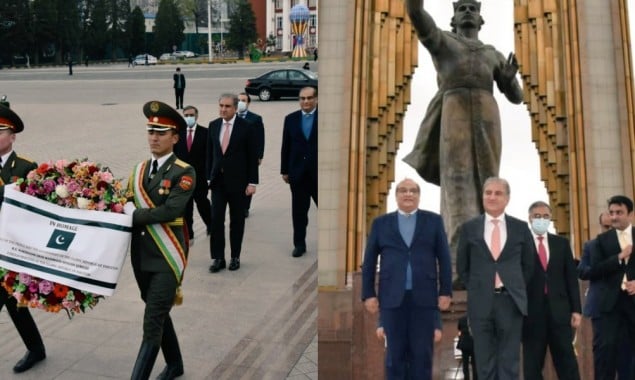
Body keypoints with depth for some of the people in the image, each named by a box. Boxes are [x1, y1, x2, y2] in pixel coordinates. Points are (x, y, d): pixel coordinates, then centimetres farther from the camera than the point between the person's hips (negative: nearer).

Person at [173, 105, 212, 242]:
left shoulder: (205, 132, -5)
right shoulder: (177, 132, 1)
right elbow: (173, 153, 2)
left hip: (200, 176, -2)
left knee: (202, 204, 11)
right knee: (185, 208, 6)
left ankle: (210, 225, 38)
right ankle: (188, 235, 16)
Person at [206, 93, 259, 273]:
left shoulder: (245, 127, -7)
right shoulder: (213, 125, 5)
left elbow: (253, 156, -6)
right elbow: (210, 153, 11)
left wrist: (252, 182, -9)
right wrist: (208, 177, 6)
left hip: (237, 181, -3)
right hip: (218, 180, 3)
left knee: (237, 220, 7)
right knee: (216, 219, -3)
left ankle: (235, 257, 18)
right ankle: (218, 258, 4)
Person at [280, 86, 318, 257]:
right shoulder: (291, 119, 5)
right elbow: (286, 147, 7)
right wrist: (284, 170, 5)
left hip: (320, 173, -2)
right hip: (298, 173, 3)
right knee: (299, 211, 7)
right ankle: (299, 243, 17)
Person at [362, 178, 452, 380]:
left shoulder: (433, 220, 9)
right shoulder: (381, 223, 10)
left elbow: (444, 258, 5)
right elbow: (369, 261, 8)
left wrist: (445, 291, -2)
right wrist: (368, 294, 0)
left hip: (424, 296, 0)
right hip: (392, 296, 0)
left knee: (422, 353, 3)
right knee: (395, 352, 3)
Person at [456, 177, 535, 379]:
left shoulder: (520, 227, 4)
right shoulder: (469, 228, 4)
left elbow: (529, 264, 14)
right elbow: (462, 266, 12)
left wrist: (516, 288, 8)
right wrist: (475, 289, 5)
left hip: (511, 301, 0)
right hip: (480, 302, 0)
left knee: (509, 363, 4)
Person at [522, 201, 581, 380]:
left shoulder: (561, 243, 12)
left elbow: (571, 277, 11)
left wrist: (576, 309, 4)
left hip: (559, 310, 3)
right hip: (532, 312, -3)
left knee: (567, 362, 6)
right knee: (532, 365, 4)